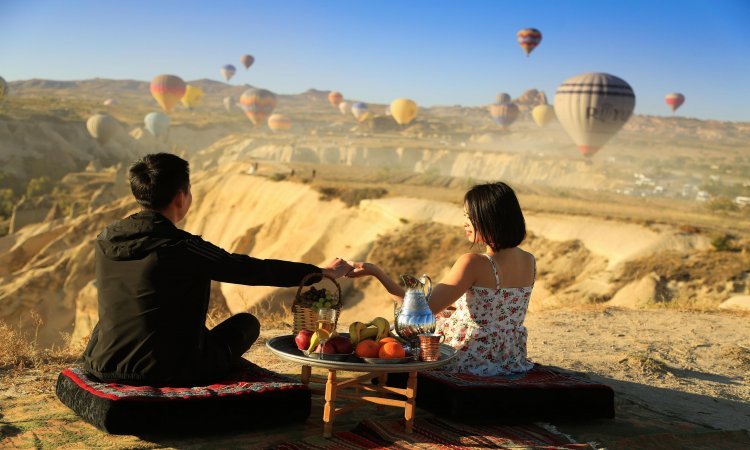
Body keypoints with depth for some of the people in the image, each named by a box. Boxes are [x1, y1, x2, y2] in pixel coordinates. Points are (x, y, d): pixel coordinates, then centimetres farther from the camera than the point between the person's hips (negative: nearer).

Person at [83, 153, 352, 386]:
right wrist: (323, 272, 1)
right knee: (247, 323, 14)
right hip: (163, 372, -6)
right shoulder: (182, 248, -18)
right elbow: (254, 270, -11)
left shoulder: (105, 240, -1)